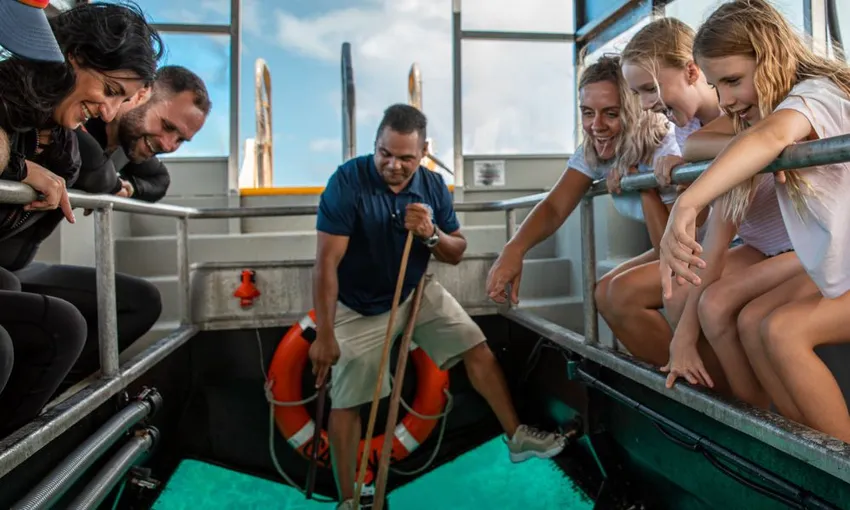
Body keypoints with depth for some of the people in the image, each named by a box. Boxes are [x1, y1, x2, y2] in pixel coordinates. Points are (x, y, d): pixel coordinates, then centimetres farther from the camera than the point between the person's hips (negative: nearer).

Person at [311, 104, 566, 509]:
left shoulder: (433, 186, -8)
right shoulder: (347, 181, -22)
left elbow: (456, 253, 0)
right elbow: (326, 263, -24)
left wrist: (431, 234, -22)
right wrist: (324, 335, -25)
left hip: (418, 292, 4)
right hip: (360, 309, -4)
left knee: (478, 350, 2)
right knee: (346, 403, 2)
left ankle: (516, 437, 22)